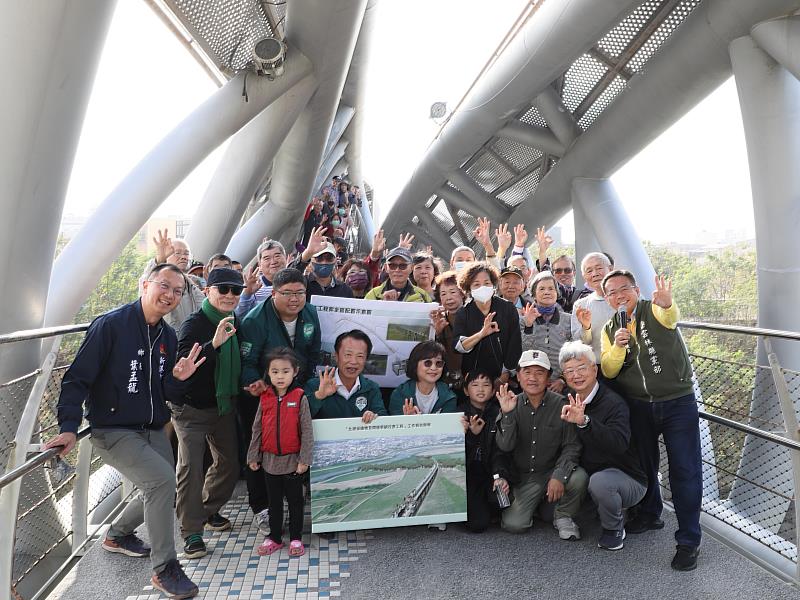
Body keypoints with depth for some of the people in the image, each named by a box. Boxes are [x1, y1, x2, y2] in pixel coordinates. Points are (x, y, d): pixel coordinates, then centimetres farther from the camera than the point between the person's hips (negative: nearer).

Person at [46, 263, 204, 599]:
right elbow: (77, 378, -15)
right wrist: (69, 426, -25)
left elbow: (168, 394, 8)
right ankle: (164, 569, -6)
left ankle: (118, 535, 46)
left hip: (153, 431, 8)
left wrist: (178, 378, -14)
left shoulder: (168, 336, 6)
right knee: (162, 480, -24)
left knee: (161, 491, 15)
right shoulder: (111, 325, -14)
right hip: (113, 431, -7)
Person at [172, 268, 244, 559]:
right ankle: (191, 531, 7)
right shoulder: (194, 324, -18)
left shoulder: (236, 324, 3)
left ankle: (209, 511, 36)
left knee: (229, 464, 13)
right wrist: (214, 343, -44)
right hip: (192, 409, -7)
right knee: (190, 467, -9)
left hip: (224, 407, 7)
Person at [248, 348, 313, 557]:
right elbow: (257, 429, 6)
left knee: (295, 501, 11)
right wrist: (253, 456, 7)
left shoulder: (300, 398, -12)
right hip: (270, 460, 3)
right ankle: (274, 537, 31)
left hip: (293, 460, -3)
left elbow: (307, 431, -11)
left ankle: (296, 538, 25)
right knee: (274, 501, 17)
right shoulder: (265, 399, -1)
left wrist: (304, 459, -13)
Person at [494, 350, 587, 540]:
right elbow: (505, 446, -11)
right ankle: (534, 505, 19)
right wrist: (507, 414, -24)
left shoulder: (561, 404, -9)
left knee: (578, 478, -31)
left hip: (552, 471, -1)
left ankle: (563, 517, 0)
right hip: (522, 477, 1)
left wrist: (559, 475, -24)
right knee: (513, 524, -16)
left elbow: (572, 445, -10)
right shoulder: (512, 405, -4)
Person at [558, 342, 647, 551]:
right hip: (588, 474, 8)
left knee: (599, 481, -35)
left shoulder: (613, 403, -22)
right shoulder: (570, 402, 1)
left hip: (629, 480, -7)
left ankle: (614, 528, -4)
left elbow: (619, 443, -41)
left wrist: (584, 421, -52)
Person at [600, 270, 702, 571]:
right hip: (638, 407, 4)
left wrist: (666, 303, -58)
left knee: (685, 470, -3)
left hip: (678, 402, -4)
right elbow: (608, 371, -4)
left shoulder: (654, 310, -9)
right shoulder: (609, 329, 3)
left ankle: (688, 540, 11)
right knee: (644, 464, 18)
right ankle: (650, 514, 41)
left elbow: (670, 317, -34)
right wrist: (618, 347, -23)